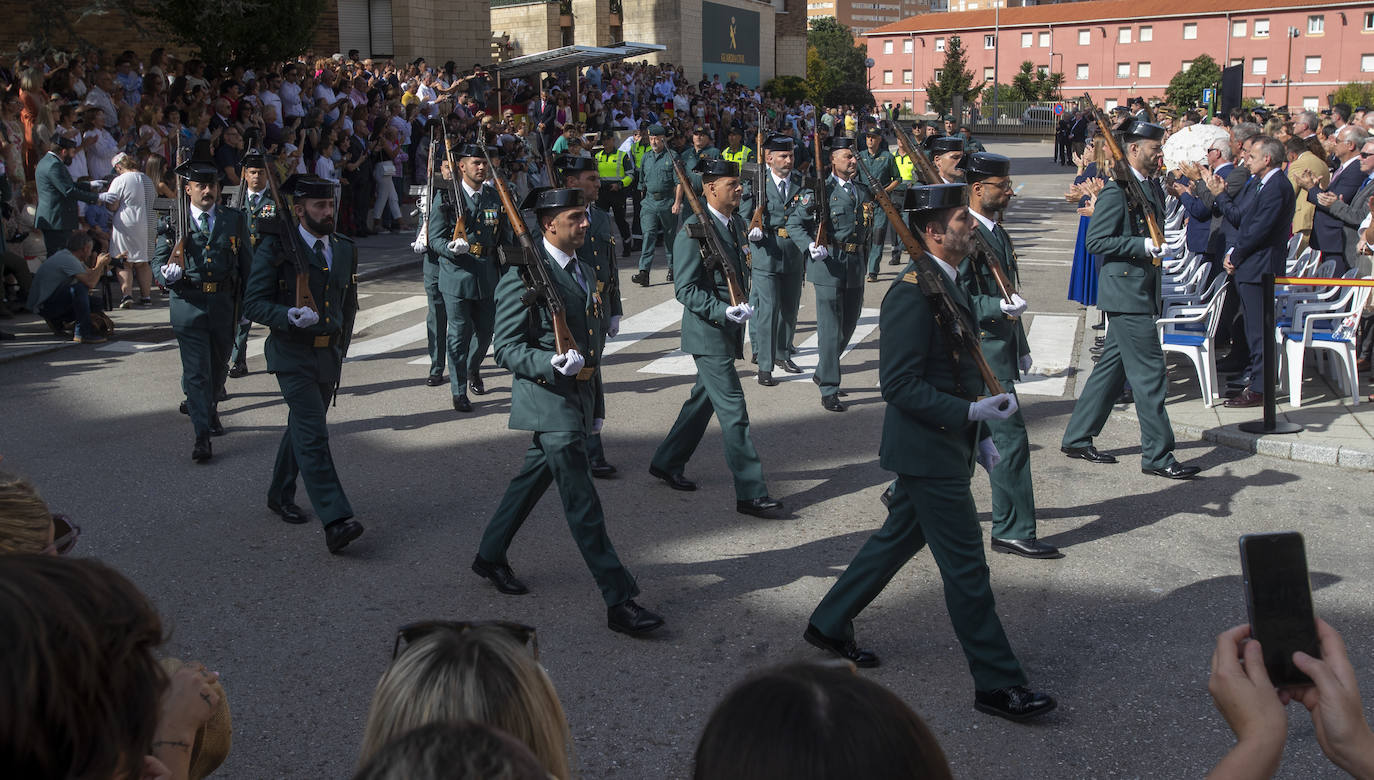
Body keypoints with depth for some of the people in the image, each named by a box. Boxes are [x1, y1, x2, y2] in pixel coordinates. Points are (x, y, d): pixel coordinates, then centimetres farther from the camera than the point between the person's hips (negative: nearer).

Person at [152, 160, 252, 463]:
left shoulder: (235, 219, 7)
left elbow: (246, 263, 10)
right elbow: (158, 259, 3)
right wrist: (166, 273, -21)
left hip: (224, 303, 2)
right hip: (188, 303, -2)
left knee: (219, 364, 19)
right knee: (196, 370, -6)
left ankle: (210, 409, 47)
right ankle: (202, 436, -5)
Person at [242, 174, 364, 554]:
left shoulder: (344, 249, 9)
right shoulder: (276, 248, -8)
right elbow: (253, 303, -11)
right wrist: (289, 316, -28)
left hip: (329, 355, 6)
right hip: (293, 355, -6)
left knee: (302, 428, 19)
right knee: (313, 435, -13)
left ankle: (280, 495, 37)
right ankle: (335, 520, -18)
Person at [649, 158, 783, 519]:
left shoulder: (737, 224, 10)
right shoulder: (693, 232, -16)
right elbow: (685, 289, -18)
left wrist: (742, 309, 14)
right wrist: (723, 311, -28)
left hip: (729, 331, 9)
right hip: (708, 334, -9)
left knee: (704, 399, 19)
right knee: (733, 409, -9)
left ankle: (667, 463, 35)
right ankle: (751, 493, -5)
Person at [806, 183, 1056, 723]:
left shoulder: (948, 283, 11)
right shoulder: (912, 295, -22)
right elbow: (899, 384, -24)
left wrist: (979, 434, 17)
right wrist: (971, 412, -26)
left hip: (946, 445, 10)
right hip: (928, 452, -10)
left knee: (899, 539, 21)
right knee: (966, 566, -1)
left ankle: (829, 624, 36)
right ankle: (996, 683, 10)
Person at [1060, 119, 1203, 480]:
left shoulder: (1152, 188, 15)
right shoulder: (1116, 191, -14)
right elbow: (1096, 241, -18)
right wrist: (1144, 245, -22)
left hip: (1142, 292, 10)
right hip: (1126, 292, -10)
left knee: (1111, 368, 14)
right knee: (1149, 373, -6)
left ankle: (1077, 438, 22)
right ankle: (1157, 455, 1)